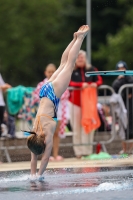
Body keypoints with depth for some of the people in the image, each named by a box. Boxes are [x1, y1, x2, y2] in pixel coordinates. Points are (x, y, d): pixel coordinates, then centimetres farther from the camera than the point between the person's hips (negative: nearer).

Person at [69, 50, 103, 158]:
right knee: (77, 126, 0)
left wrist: (95, 84, -18)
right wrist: (81, 85, -27)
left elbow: (99, 80, 5)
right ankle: (79, 151, 3)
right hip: (76, 101, -2)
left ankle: (87, 150, 3)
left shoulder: (91, 69, 6)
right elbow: (69, 82, -14)